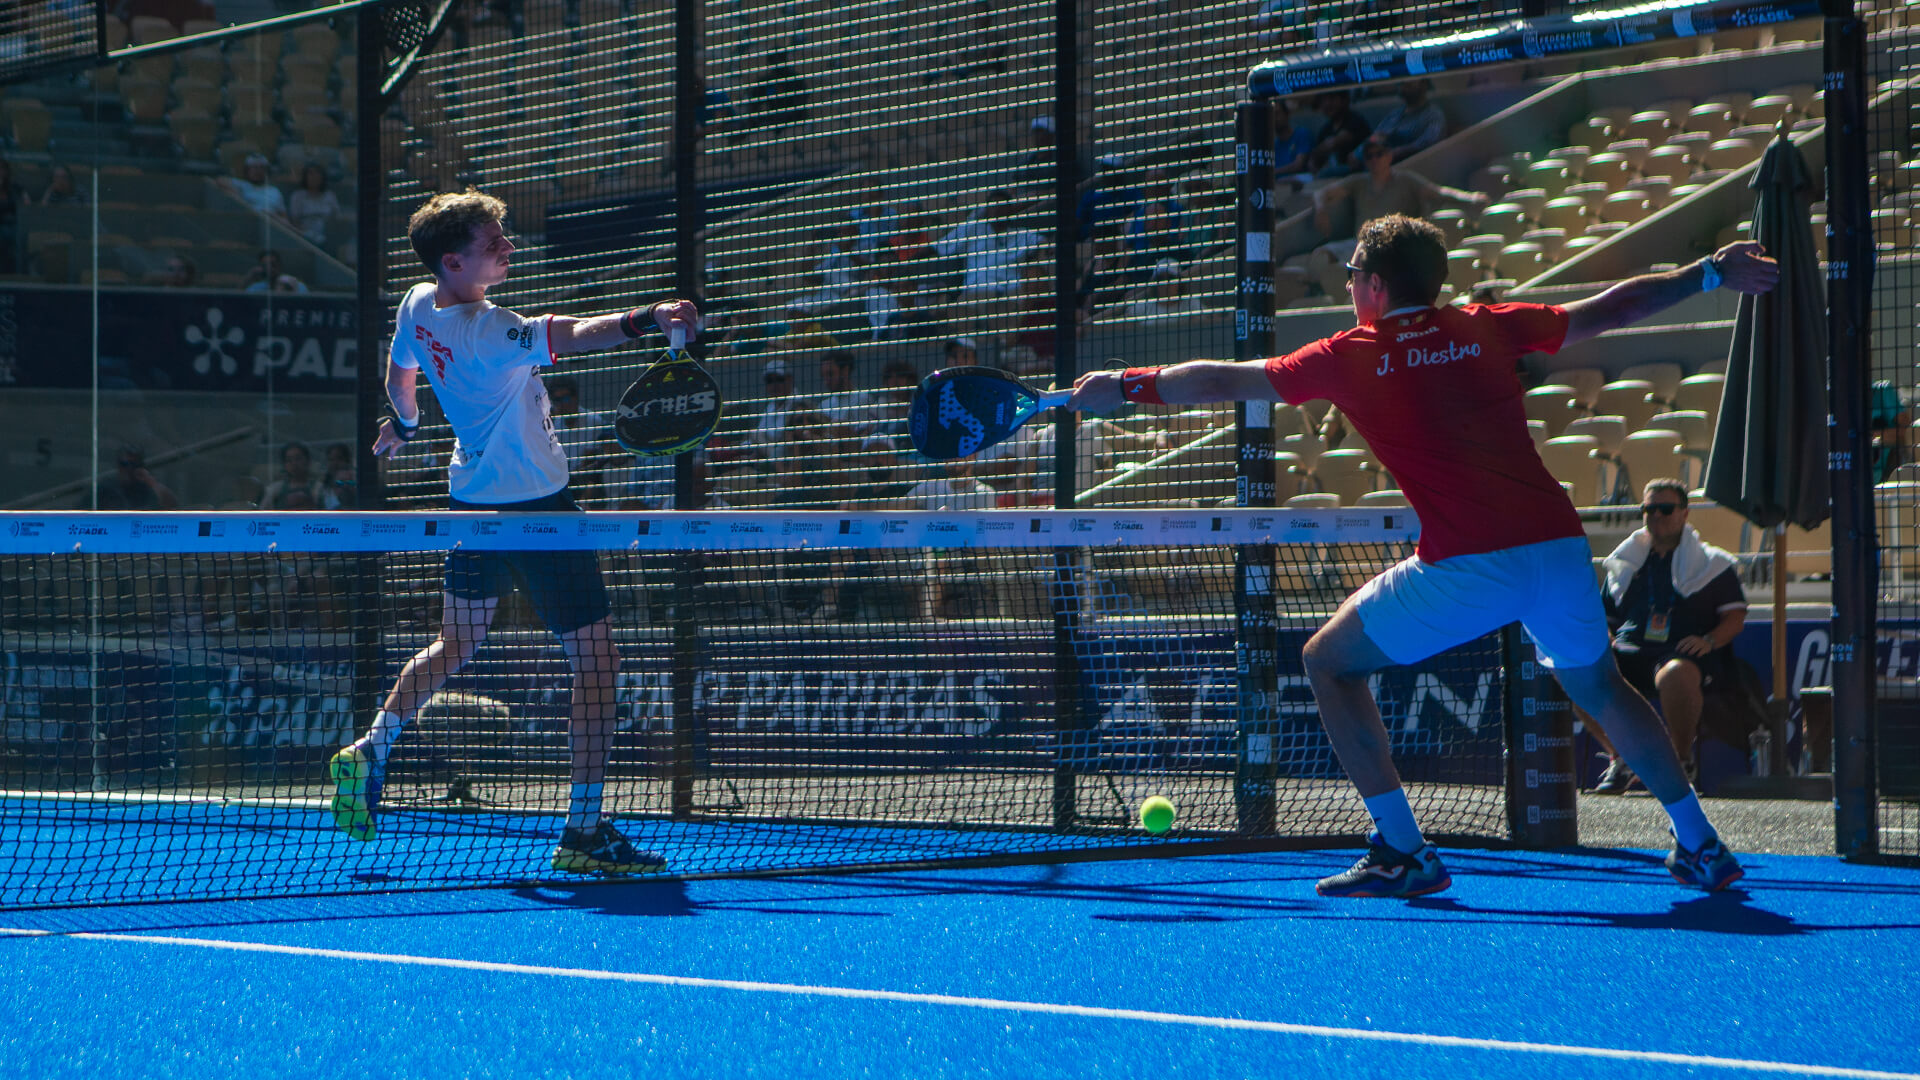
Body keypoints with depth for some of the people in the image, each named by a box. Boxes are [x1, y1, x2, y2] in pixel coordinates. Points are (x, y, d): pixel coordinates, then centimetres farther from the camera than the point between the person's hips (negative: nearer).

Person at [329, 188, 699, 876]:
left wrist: (403, 421, 39)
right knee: (596, 661, -4)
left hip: (472, 501, 9)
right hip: (534, 505, -9)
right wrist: (646, 319, -58)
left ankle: (369, 753, 27)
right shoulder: (487, 331, -27)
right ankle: (582, 832, -5)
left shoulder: (418, 306, -1)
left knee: (454, 646, 28)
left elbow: (399, 372, 19)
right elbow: (571, 336, -44)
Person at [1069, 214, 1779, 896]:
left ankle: (1401, 851, 6)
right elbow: (1614, 309, 22)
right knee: (1598, 688, 28)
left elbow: (1220, 381, 16)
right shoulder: (1489, 329, 14)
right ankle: (1700, 847, 27)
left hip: (1467, 569, -5)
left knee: (1330, 662, 13)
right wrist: (1711, 273, 36)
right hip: (1559, 544, 5)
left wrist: (1126, 385, 30)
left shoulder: (1351, 357, 7)